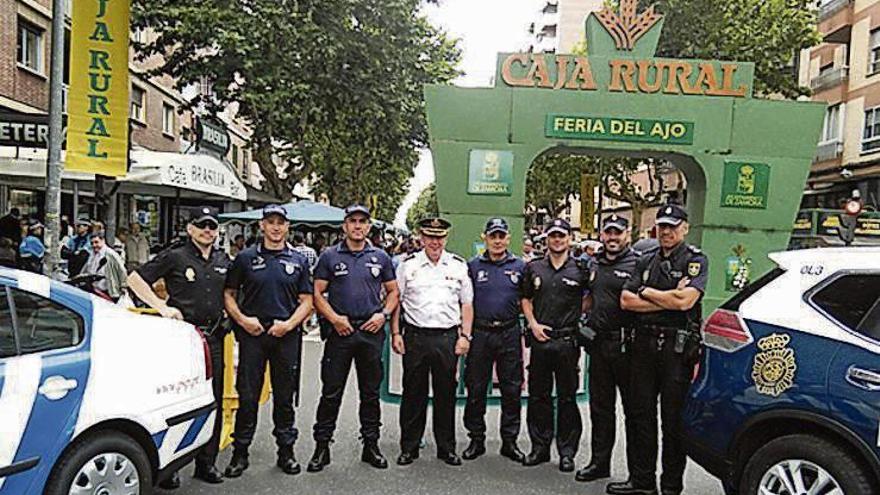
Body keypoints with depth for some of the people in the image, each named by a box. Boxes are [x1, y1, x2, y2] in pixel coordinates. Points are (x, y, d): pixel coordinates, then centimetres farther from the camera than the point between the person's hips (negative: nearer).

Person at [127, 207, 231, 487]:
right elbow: (135, 279, -3)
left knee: (213, 402, 9)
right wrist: (161, 307, -11)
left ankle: (206, 463, 22)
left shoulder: (224, 261, 13)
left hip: (213, 338, 5)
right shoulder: (174, 257, -2)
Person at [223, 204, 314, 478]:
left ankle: (286, 450, 21)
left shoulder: (299, 261, 8)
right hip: (252, 333, -1)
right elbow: (228, 294, 7)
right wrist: (242, 319, -9)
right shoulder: (245, 258, 5)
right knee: (247, 396, 2)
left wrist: (289, 324, -9)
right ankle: (240, 452, 15)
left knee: (285, 396, 9)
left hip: (287, 334, 1)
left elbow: (306, 301, 7)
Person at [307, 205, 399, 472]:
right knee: (331, 392, 2)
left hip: (372, 331, 2)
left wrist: (383, 314, -3)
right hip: (340, 330, -2)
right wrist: (334, 318, -11)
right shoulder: (330, 256, 3)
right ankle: (321, 447, 12)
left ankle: (371, 445, 22)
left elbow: (393, 292, 14)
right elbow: (317, 294, 1)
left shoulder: (380, 257, 9)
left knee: (371, 392, 10)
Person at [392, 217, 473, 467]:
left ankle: (447, 448, 20)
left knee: (446, 394, 7)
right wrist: (396, 333, -1)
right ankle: (409, 447, 18)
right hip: (415, 336, -1)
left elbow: (467, 304, 10)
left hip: (447, 337, 1)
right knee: (413, 394, 6)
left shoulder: (459, 266, 8)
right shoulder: (407, 265, 5)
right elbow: (396, 301, 7)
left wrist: (465, 336, 2)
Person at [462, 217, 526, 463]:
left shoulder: (520, 266, 7)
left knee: (511, 390, 6)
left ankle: (509, 441, 18)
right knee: (475, 389, 5)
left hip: (510, 334, 1)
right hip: (480, 334, 0)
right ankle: (476, 440, 18)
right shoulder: (473, 266, 5)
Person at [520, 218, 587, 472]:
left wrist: (576, 316, -4)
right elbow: (525, 299, 15)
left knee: (567, 398, 5)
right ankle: (540, 447, 22)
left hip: (568, 341, -2)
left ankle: (567, 451, 16)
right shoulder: (533, 268, 8)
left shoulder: (580, 270, 0)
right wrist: (533, 324, 1)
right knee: (538, 395, 9)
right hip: (540, 339, 3)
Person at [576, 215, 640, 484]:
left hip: (625, 344, -6)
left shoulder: (637, 263, -7)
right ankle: (599, 462, 26)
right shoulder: (594, 263, 14)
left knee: (633, 408, 3)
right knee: (600, 406, 14)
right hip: (599, 343, 6)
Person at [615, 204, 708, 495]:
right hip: (644, 343, 5)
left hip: (677, 347, -5)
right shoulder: (646, 262, 15)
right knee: (641, 413, 9)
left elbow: (685, 300, -18)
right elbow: (626, 301, 4)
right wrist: (667, 300, -7)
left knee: (674, 419, 3)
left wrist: (646, 292, -4)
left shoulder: (695, 260, -1)